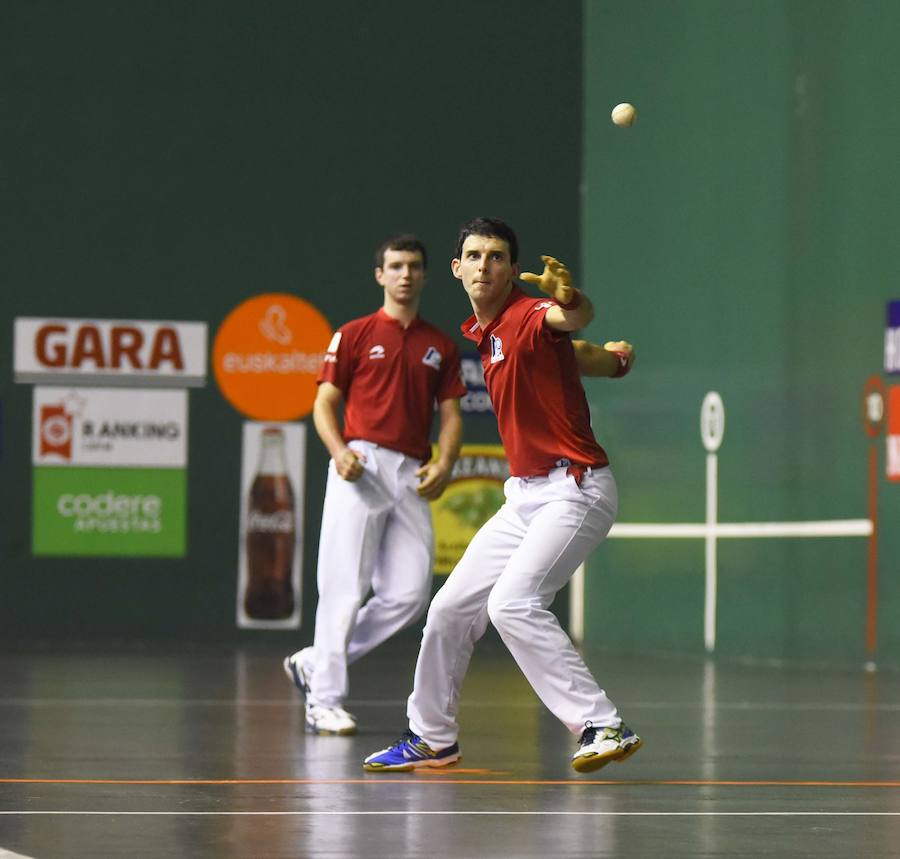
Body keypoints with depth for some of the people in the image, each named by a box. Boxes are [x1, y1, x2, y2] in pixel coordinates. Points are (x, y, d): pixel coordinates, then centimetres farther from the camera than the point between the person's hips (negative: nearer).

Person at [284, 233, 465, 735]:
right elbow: (325, 402, 5)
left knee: (410, 594, -2)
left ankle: (316, 664, 13)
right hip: (362, 466, -4)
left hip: (413, 477, 4)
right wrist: (339, 451, -13)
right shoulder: (354, 335, 7)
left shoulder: (441, 347, 16)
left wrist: (444, 463, -4)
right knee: (346, 588, -8)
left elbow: (451, 414, 15)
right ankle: (324, 700, -3)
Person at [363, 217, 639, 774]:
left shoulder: (527, 316, -15)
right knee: (451, 608, 12)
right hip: (527, 494, 9)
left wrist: (569, 298, -60)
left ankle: (603, 728, -27)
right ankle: (432, 739, 29)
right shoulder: (482, 333, 11)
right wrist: (610, 358, 14)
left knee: (513, 603, -27)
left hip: (576, 490, -9)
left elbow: (574, 319, -41)